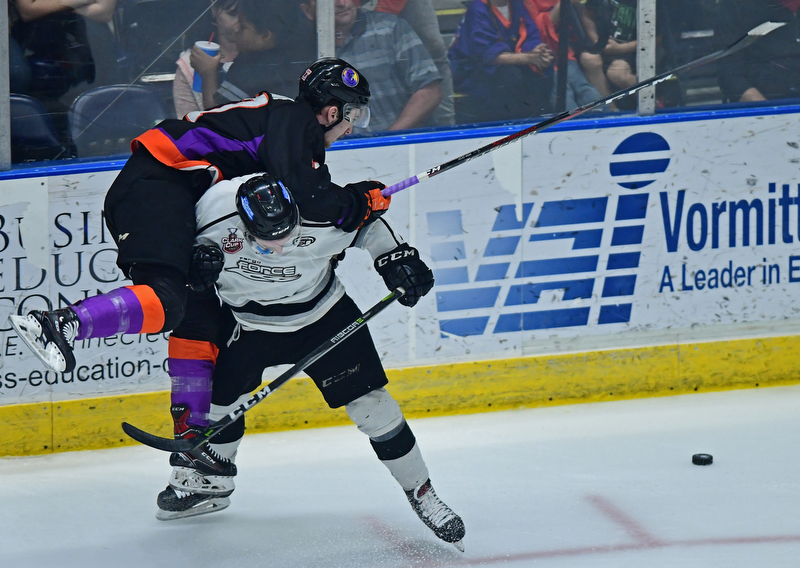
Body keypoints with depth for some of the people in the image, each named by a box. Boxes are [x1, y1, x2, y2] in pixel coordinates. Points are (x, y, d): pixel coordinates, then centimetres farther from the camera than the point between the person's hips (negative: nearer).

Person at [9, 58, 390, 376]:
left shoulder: (292, 121, 24)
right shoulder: (294, 119, -7)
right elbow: (305, 197, -20)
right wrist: (358, 202, -5)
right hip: (158, 186, -11)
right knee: (165, 301, -26)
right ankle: (60, 324, -39)